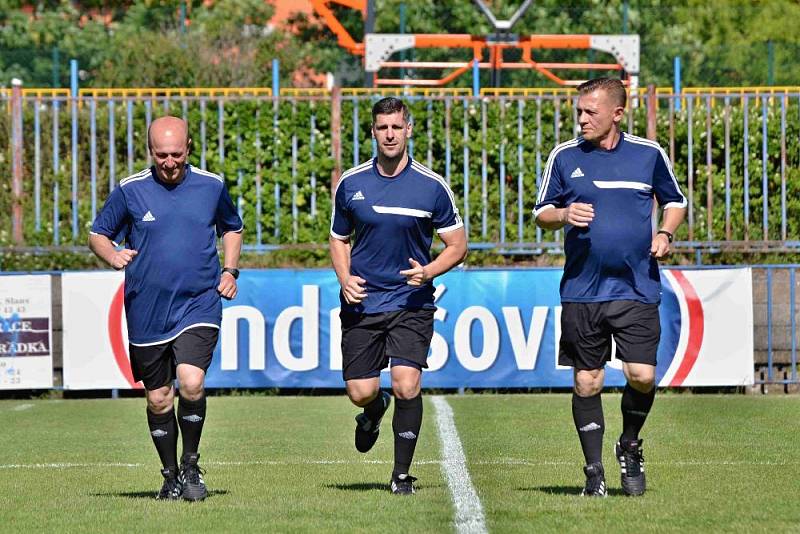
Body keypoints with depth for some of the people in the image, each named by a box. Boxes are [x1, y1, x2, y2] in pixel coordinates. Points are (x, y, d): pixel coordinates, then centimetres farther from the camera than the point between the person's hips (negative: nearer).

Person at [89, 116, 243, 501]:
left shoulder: (211, 186, 3)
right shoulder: (129, 190, -1)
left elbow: (232, 228, 21)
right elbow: (97, 234, 8)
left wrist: (230, 270, 6)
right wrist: (111, 254, -13)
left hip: (199, 306, -1)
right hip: (146, 314, 1)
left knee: (191, 383, -20)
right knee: (158, 399, 6)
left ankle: (190, 465, 0)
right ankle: (170, 475, 25)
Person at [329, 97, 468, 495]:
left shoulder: (432, 186, -4)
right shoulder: (351, 183, 3)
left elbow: (457, 245, 2)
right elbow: (339, 238, 16)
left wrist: (428, 271, -16)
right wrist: (345, 278, -2)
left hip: (411, 302, -2)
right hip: (362, 302, 2)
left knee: (406, 387, -15)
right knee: (360, 392, 0)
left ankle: (402, 473, 1)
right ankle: (374, 410, 39)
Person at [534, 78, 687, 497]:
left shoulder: (649, 154, 5)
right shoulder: (564, 157, 4)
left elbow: (675, 200, 18)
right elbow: (541, 212, 10)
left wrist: (665, 233, -1)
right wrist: (564, 215, -12)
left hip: (637, 289, 0)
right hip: (581, 290, 1)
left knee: (642, 376, -9)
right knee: (586, 382, 2)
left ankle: (630, 447, 18)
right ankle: (594, 470, 14)